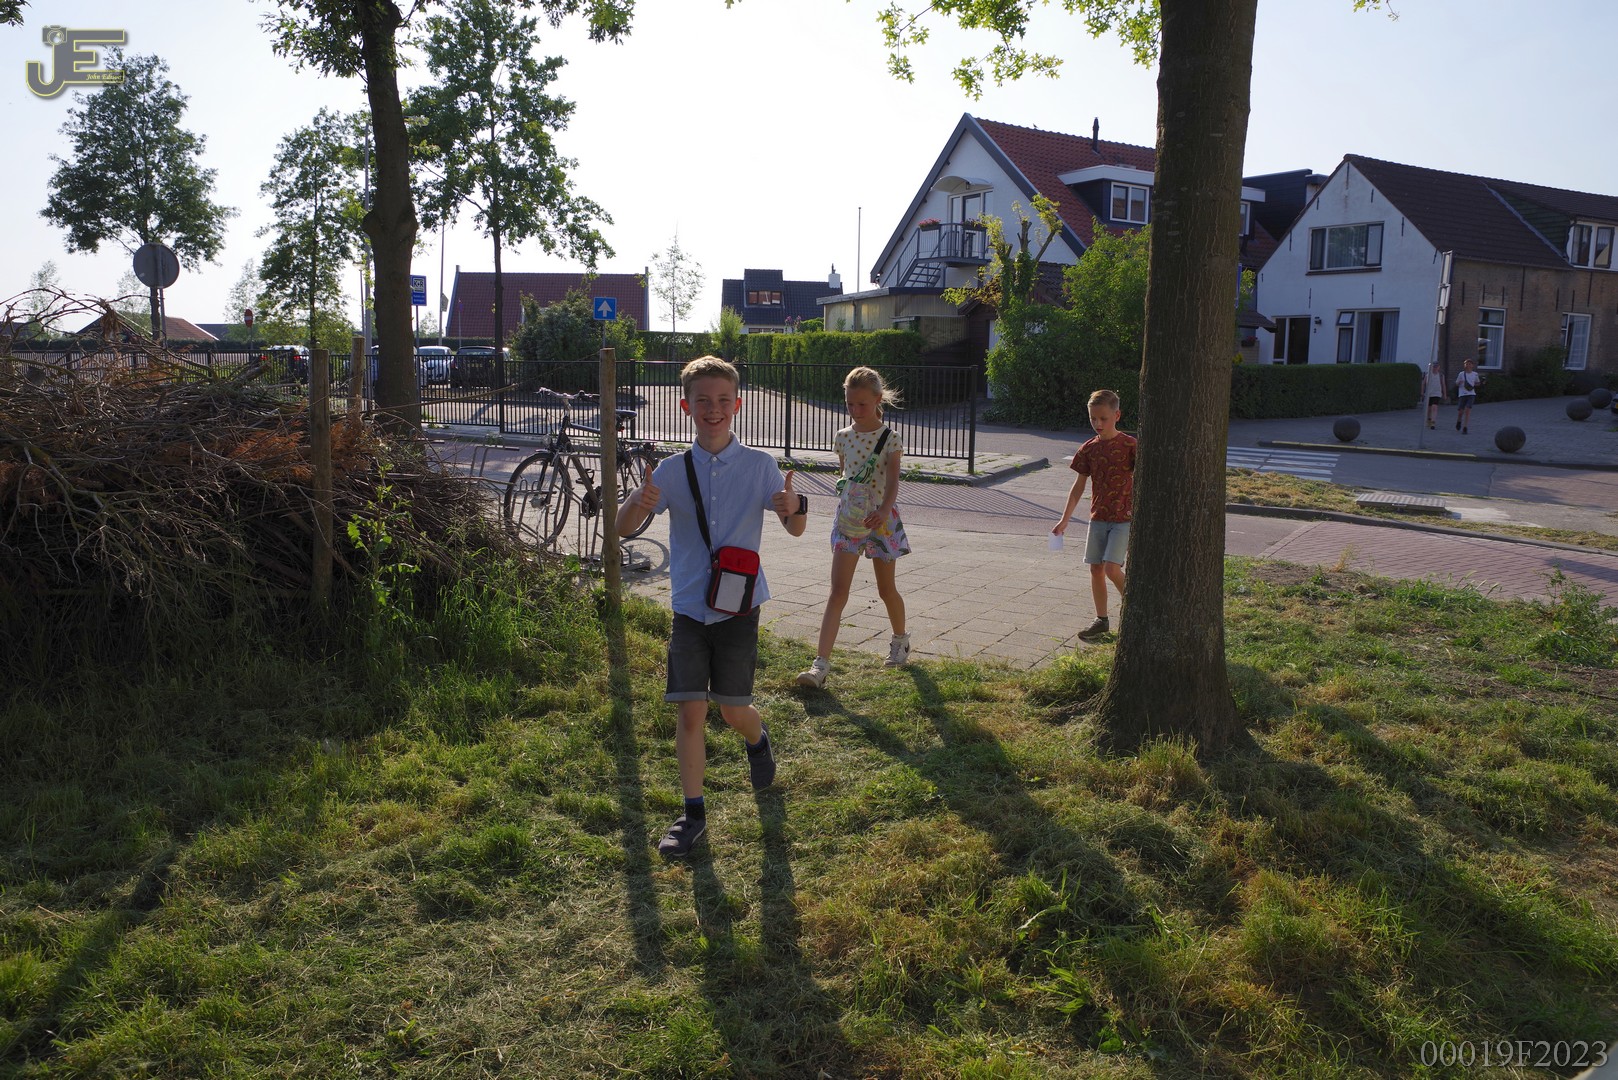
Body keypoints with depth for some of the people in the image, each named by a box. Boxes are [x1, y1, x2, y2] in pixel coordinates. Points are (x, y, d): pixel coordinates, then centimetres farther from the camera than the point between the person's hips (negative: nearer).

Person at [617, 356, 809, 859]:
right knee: (690, 710, -1)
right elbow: (623, 529, -4)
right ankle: (693, 814, 11)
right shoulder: (672, 470, 0)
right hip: (689, 606, 1)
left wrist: (795, 507, -28)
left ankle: (758, 741, 44)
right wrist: (639, 504, -28)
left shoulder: (759, 465, -4)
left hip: (738, 605, -1)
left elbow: (796, 530, -4)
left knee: (733, 709, 8)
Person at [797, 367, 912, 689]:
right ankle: (821, 664, -13)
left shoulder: (889, 438, -8)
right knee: (838, 591, -7)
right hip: (848, 518, 3)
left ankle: (900, 640, 42)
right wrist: (846, 497, 5)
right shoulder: (842, 438, 4)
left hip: (880, 519, -2)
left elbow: (892, 480, -19)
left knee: (886, 589, 13)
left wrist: (883, 510, -37)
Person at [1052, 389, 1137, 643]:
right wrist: (1064, 519, 6)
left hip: (1124, 517, -5)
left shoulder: (1129, 445, -9)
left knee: (1111, 567, -15)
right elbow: (1078, 487, 9)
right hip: (1098, 517, 5)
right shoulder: (1089, 449, 4)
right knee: (1096, 568, 7)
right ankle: (1101, 620, 19)